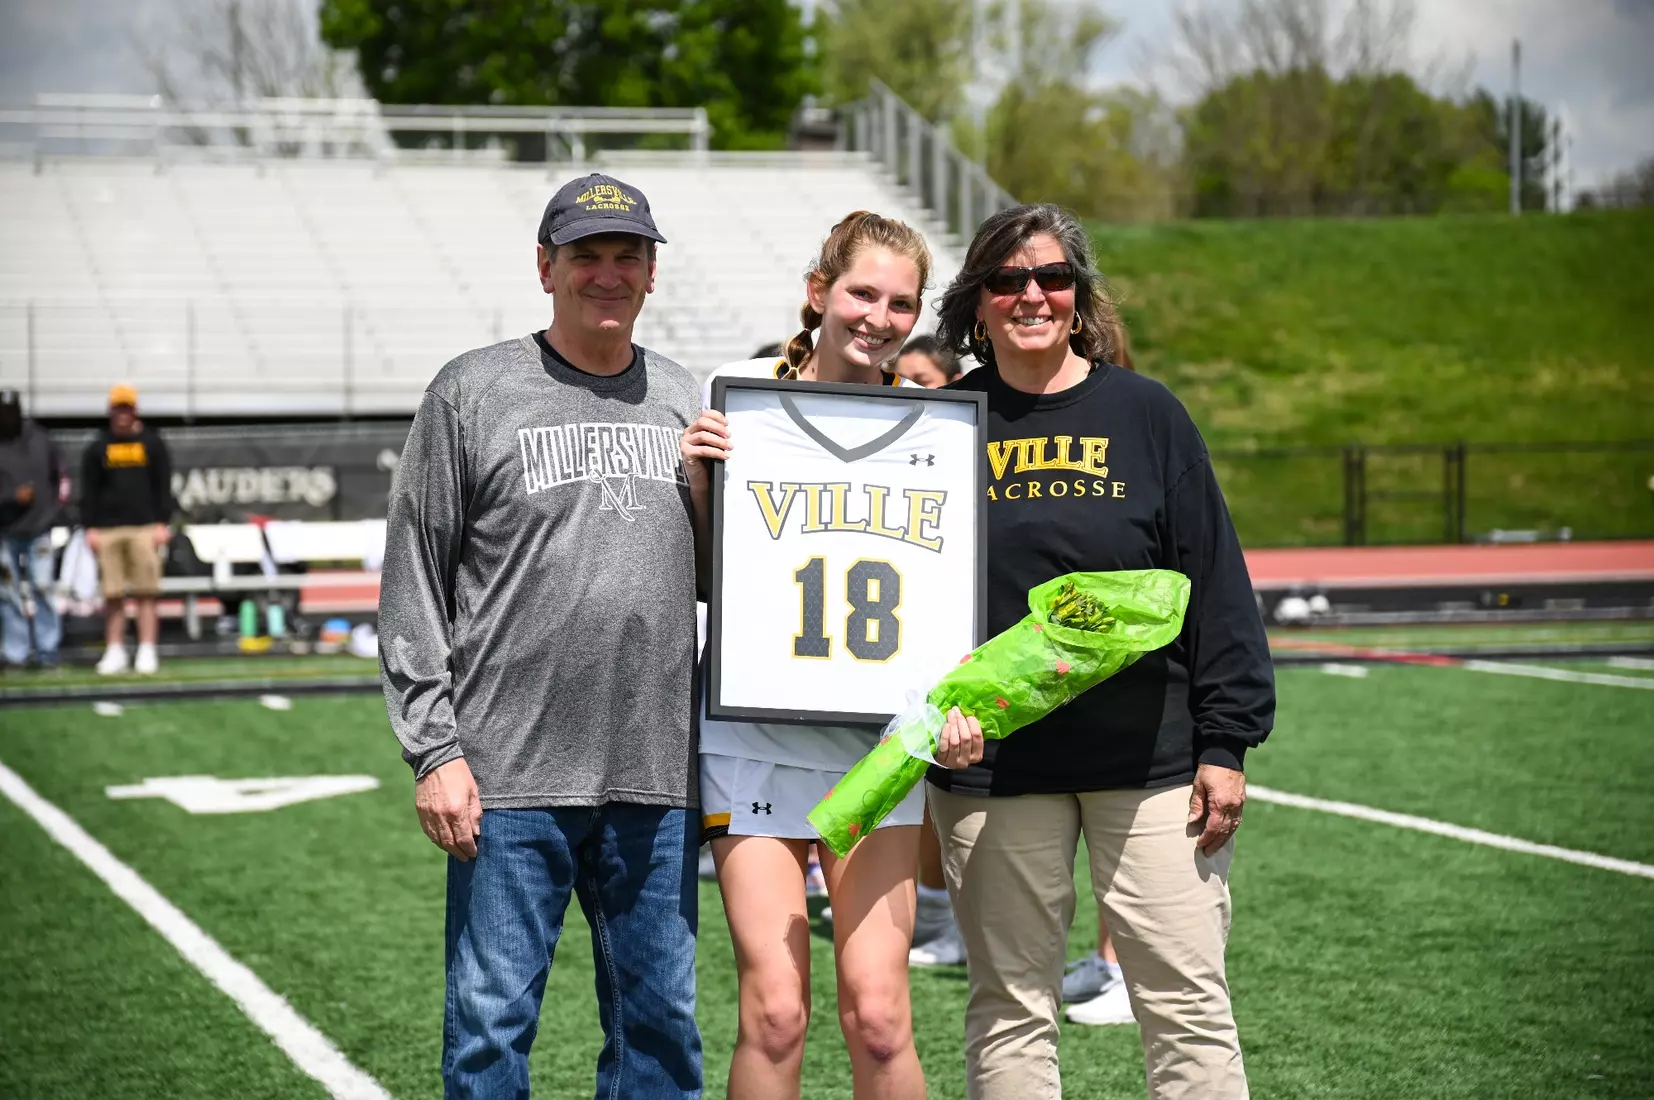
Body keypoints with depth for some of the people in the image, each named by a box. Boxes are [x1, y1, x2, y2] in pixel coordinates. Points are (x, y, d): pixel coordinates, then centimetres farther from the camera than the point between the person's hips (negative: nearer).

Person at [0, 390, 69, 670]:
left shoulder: (38, 438, 5)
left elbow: (58, 472, 18)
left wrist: (58, 499, 8)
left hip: (39, 528, 1)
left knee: (42, 587, -4)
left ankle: (47, 649, 2)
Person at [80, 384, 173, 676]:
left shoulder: (152, 443, 8)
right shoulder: (98, 448, 10)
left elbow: (163, 486, 7)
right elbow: (89, 491, 10)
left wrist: (163, 523, -2)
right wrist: (90, 528, 1)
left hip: (145, 528, -1)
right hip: (108, 529, 1)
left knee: (146, 594, -4)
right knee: (113, 595, 1)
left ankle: (147, 652, -2)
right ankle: (114, 652, 5)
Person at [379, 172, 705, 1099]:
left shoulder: (685, 402, 13)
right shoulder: (473, 394, 1)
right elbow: (413, 586, -1)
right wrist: (435, 751, -7)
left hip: (657, 778, 4)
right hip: (509, 778, -4)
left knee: (662, 1026, 9)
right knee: (491, 1024, 0)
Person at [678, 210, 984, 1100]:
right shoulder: (738, 393, -1)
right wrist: (693, 479, -12)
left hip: (876, 736, 1)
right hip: (753, 730, -1)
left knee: (878, 1014, -3)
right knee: (774, 1010, -5)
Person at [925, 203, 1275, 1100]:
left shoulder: (1145, 414, 3)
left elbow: (1216, 582, 2)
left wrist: (1225, 744, -2)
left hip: (1151, 758, -1)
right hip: (988, 769, 1)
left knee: (1188, 1002, 1)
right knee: (1010, 1009, 8)